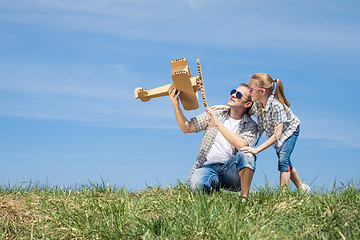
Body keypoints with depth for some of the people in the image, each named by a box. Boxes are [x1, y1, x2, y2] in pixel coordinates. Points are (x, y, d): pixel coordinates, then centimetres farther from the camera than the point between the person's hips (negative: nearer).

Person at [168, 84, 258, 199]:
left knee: (246, 153, -33)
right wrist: (176, 105, -3)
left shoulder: (250, 125, 4)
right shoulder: (215, 115, 14)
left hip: (230, 169, -1)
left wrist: (219, 125, -19)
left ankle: (244, 198, -26)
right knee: (196, 184, -34)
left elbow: (242, 145, -18)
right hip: (208, 167, 1)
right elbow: (186, 128, 10)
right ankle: (213, 184, 0)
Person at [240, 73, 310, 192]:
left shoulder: (277, 105, -43)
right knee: (284, 161, 13)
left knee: (283, 158, -23)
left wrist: (256, 150, -48)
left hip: (289, 129, -7)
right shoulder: (256, 103, -25)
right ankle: (302, 188, 33)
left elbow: (277, 135, -43)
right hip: (272, 131, 7)